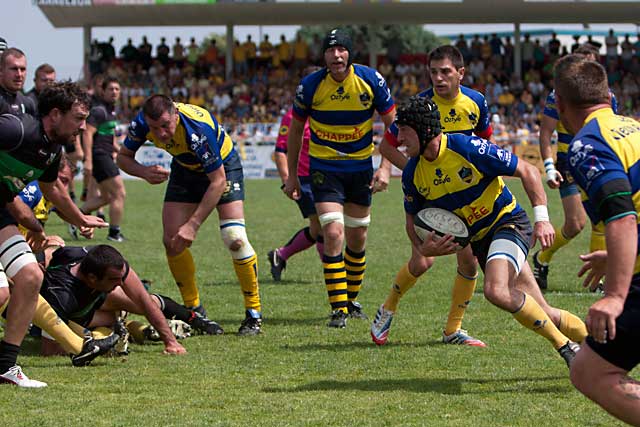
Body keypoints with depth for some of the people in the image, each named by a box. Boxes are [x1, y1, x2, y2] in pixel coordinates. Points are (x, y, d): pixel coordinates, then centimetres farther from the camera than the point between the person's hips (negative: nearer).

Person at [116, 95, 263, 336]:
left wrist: (193, 225, -35)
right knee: (171, 240, -7)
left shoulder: (198, 130, -39)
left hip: (222, 166, -5)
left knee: (234, 239, -19)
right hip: (185, 169, 5)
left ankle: (254, 314, -7)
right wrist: (144, 172, -31)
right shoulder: (141, 124, -24)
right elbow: (123, 157, -8)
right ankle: (193, 310, 8)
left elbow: (218, 181, -33)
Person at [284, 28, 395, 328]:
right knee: (333, 233, -17)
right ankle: (338, 309, -13)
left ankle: (351, 299, 30)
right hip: (324, 167, -2)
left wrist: (386, 167, -11)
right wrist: (292, 176, 5)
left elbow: (392, 124, -1)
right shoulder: (310, 86, -12)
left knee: (357, 239, 10)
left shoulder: (371, 80, -11)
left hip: (361, 166, 2)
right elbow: (296, 129, 2)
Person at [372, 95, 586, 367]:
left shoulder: (468, 148, -20)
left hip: (508, 222, -6)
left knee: (496, 291, -31)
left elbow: (527, 172, -13)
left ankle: (565, 345, -16)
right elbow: (412, 219, 13)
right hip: (478, 238, 6)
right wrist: (423, 248, -9)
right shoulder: (412, 173, -3)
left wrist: (541, 218, -22)